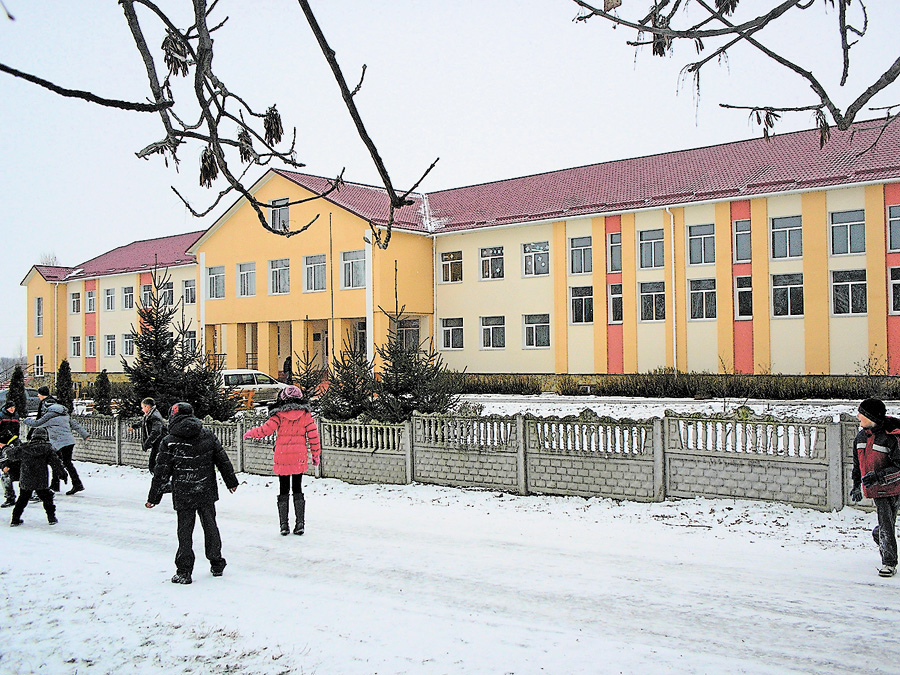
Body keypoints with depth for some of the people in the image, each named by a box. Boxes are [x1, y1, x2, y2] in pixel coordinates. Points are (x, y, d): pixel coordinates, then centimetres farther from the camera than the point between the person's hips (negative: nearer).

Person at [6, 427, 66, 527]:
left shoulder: (23, 448, 3)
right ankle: (51, 518, 10)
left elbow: (12, 454, 19)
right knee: (47, 498, 11)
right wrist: (62, 474, 2)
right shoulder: (47, 448, -5)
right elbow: (56, 462, -5)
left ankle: (15, 519, 21)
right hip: (41, 481, -3)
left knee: (22, 499, 19)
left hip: (25, 481, 3)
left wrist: (10, 448, 42)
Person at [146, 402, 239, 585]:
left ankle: (184, 571, 7)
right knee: (210, 526, 15)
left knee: (185, 531, 5)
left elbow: (161, 473, -6)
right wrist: (231, 481, 20)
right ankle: (217, 565, 24)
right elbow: (223, 461, 7)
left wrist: (153, 498, 3)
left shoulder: (169, 442, -8)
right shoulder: (207, 435, 1)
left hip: (183, 496, -3)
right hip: (207, 493, 3)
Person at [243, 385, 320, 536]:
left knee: (283, 490, 7)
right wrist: (316, 454, 9)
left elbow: (265, 429, -7)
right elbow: (313, 434, -1)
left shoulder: (279, 415, -7)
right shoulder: (305, 414, -1)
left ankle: (284, 525, 5)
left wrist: (250, 433, 13)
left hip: (282, 458, -2)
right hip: (300, 458, 2)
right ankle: (300, 524, 6)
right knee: (297, 489, 11)